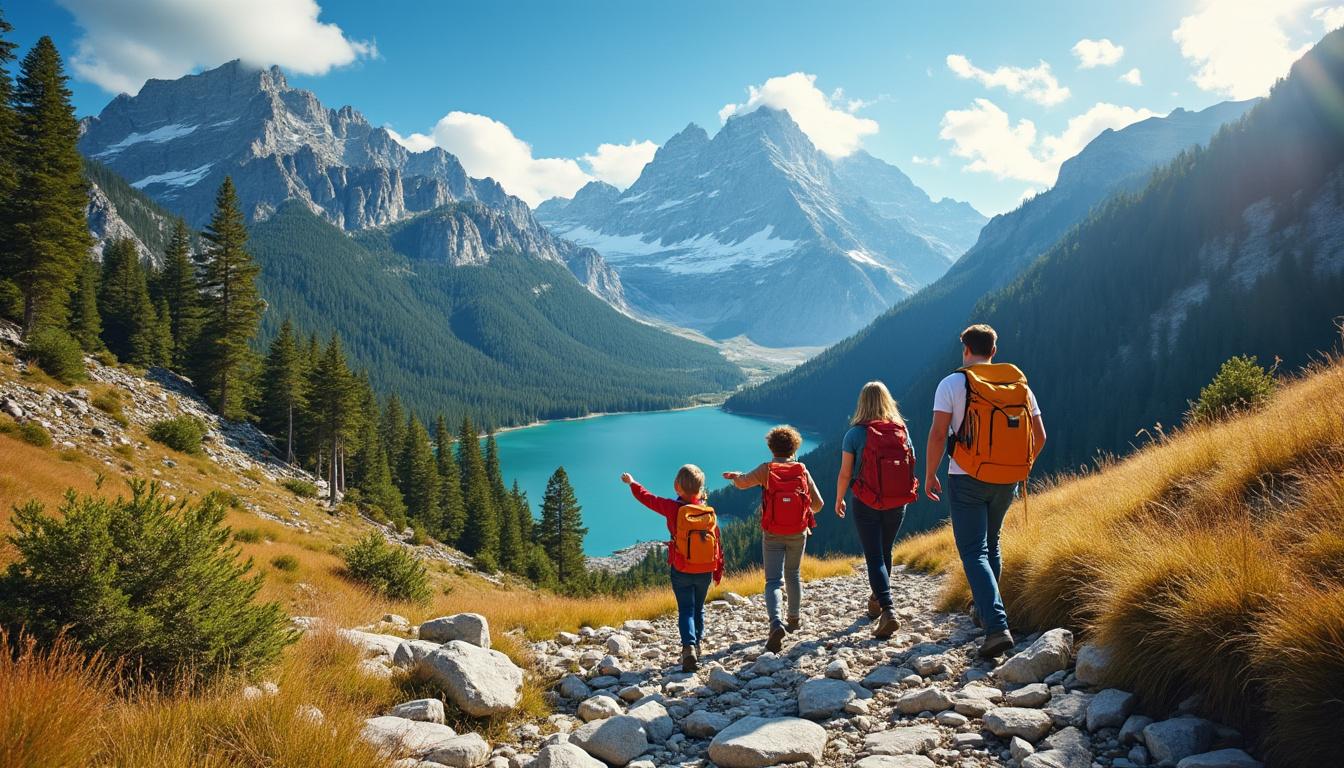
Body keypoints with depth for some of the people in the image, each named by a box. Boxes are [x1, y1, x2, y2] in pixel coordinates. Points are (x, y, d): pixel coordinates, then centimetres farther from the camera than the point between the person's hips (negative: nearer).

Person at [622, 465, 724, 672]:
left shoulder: (673, 508, -12)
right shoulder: (710, 513, -3)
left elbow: (647, 498, 2)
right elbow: (718, 543, 4)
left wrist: (631, 482, 19)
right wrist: (719, 570, 16)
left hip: (681, 571, -3)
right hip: (705, 572, 3)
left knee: (686, 610, 0)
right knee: (698, 609, 19)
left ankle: (689, 647, -19)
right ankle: (697, 644, 23)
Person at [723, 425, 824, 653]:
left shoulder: (766, 469, -9)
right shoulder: (802, 470, -3)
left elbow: (743, 483, -5)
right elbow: (818, 504, -2)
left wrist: (735, 476, 18)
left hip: (773, 535, -2)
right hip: (798, 533, 2)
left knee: (773, 581, -3)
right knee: (793, 575, 23)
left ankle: (776, 624, -24)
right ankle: (794, 619, 36)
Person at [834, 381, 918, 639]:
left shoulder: (855, 434, -11)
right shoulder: (902, 431, 0)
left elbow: (845, 474, -9)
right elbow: (910, 466, 6)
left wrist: (839, 500, 8)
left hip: (866, 505, -4)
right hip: (897, 505, 4)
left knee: (874, 557, 0)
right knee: (885, 553, 21)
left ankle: (888, 610, -17)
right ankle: (876, 602, 39)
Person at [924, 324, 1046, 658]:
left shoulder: (953, 383, -7)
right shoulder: (1020, 384, 6)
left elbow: (938, 434, -13)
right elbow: (1039, 436, 8)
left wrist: (929, 475, -2)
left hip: (967, 480, -5)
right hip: (1007, 482, 5)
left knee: (974, 553, -3)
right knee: (991, 545, 23)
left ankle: (997, 627, -16)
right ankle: (983, 609, 38)